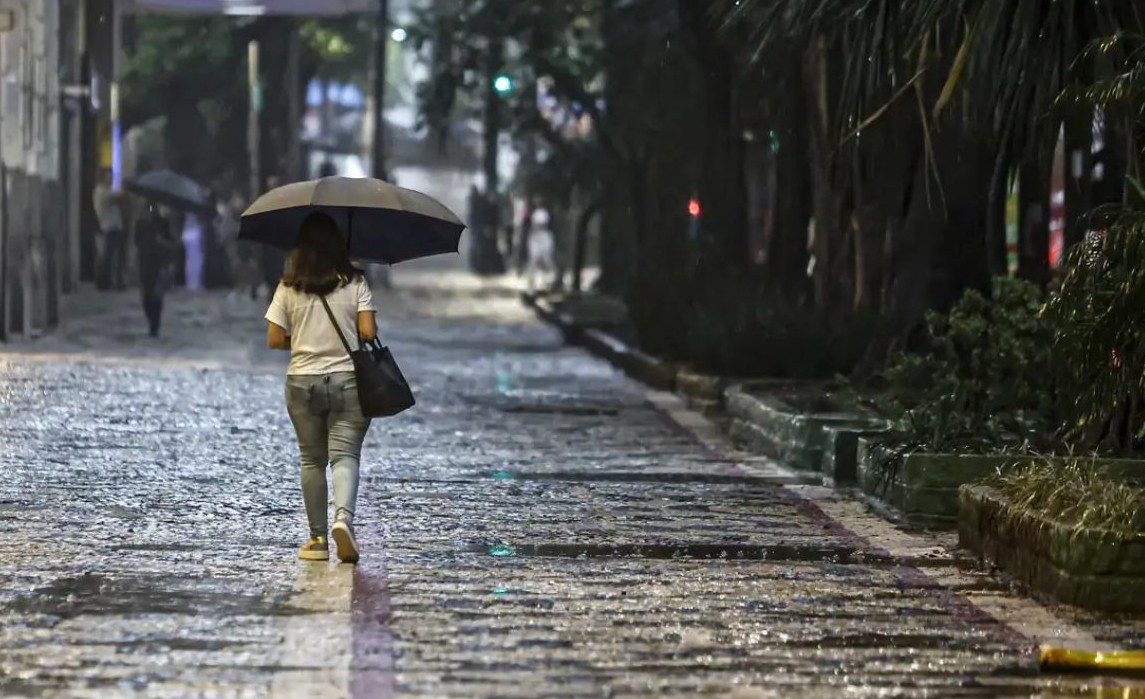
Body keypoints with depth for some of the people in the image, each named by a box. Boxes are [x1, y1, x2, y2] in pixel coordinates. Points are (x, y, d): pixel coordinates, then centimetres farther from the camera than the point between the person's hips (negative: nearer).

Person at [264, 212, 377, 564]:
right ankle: (344, 517, -29)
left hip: (302, 382, 1)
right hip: (348, 381, -1)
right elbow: (369, 333, -9)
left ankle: (318, 538, 12)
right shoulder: (355, 283, -4)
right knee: (345, 455, -3)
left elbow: (274, 340, -1)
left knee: (312, 460, 11)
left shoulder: (289, 287, -1)